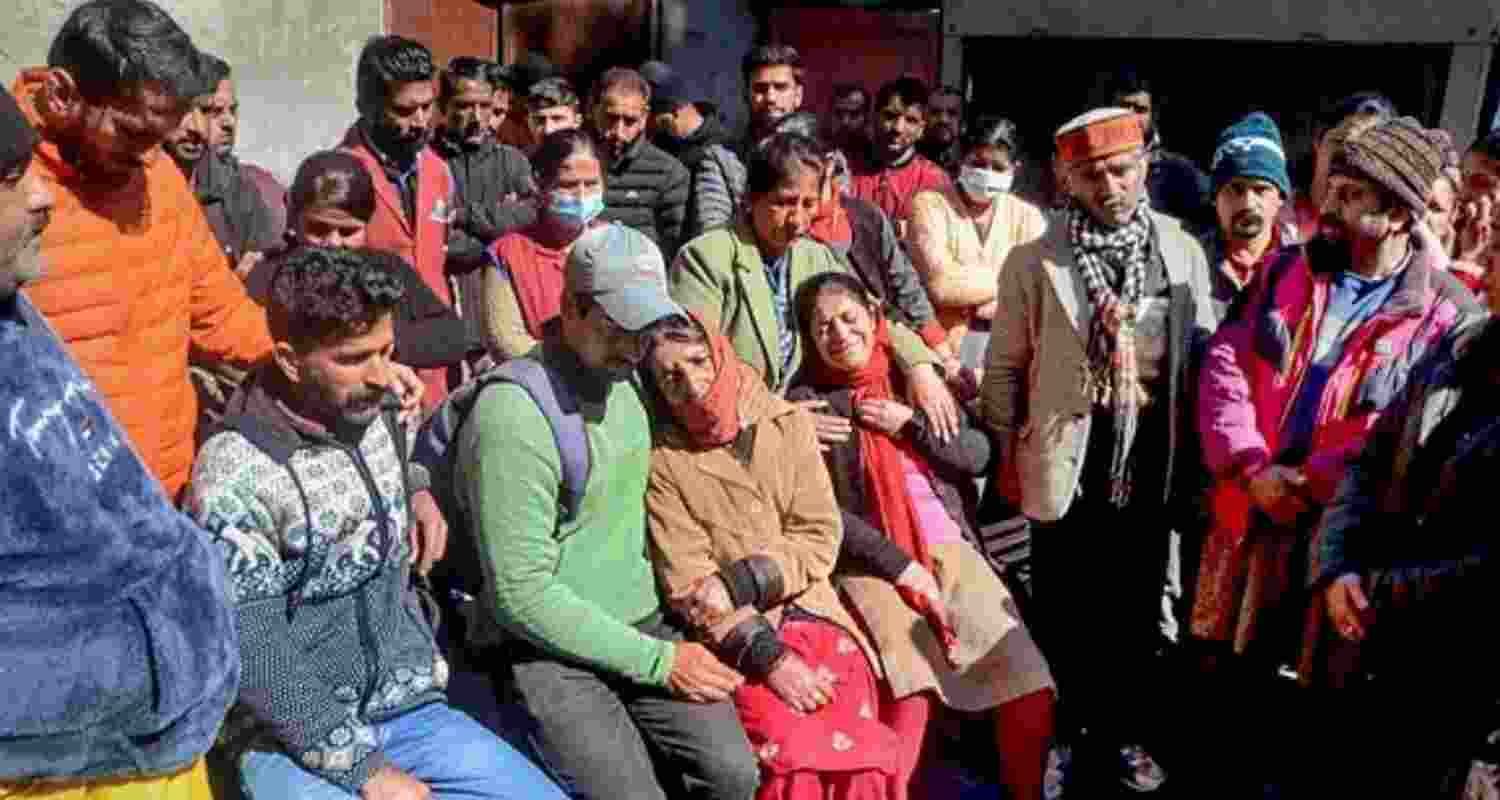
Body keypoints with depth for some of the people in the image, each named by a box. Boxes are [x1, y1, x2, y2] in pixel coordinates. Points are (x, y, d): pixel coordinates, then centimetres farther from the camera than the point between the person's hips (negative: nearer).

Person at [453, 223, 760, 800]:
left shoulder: (624, 379, 5)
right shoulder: (513, 416, -18)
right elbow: (523, 595, -19)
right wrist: (658, 661, -15)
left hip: (641, 624, 6)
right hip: (547, 649, -6)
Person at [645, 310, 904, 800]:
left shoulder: (790, 423, 3)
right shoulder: (662, 462, -4)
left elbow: (820, 538, 0)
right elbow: (689, 588, -7)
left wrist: (736, 583, -12)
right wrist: (770, 658, -16)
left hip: (813, 613, 2)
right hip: (736, 639, -2)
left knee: (862, 750, -20)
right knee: (794, 760, -25)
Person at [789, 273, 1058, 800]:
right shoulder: (807, 403, 2)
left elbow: (978, 455, 9)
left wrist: (910, 423, -4)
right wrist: (902, 566, -11)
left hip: (950, 550, 4)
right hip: (871, 567, -3)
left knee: (1031, 692, -10)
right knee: (910, 707, -26)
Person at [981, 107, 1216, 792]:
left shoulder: (1184, 252, 0)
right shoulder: (1033, 262, -7)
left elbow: (1204, 356, 6)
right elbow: (1005, 367, -1)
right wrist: (1006, 456, -2)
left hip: (1152, 466, 3)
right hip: (1067, 466, -2)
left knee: (1138, 612, 17)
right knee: (1062, 615, 12)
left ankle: (1122, 733, 35)